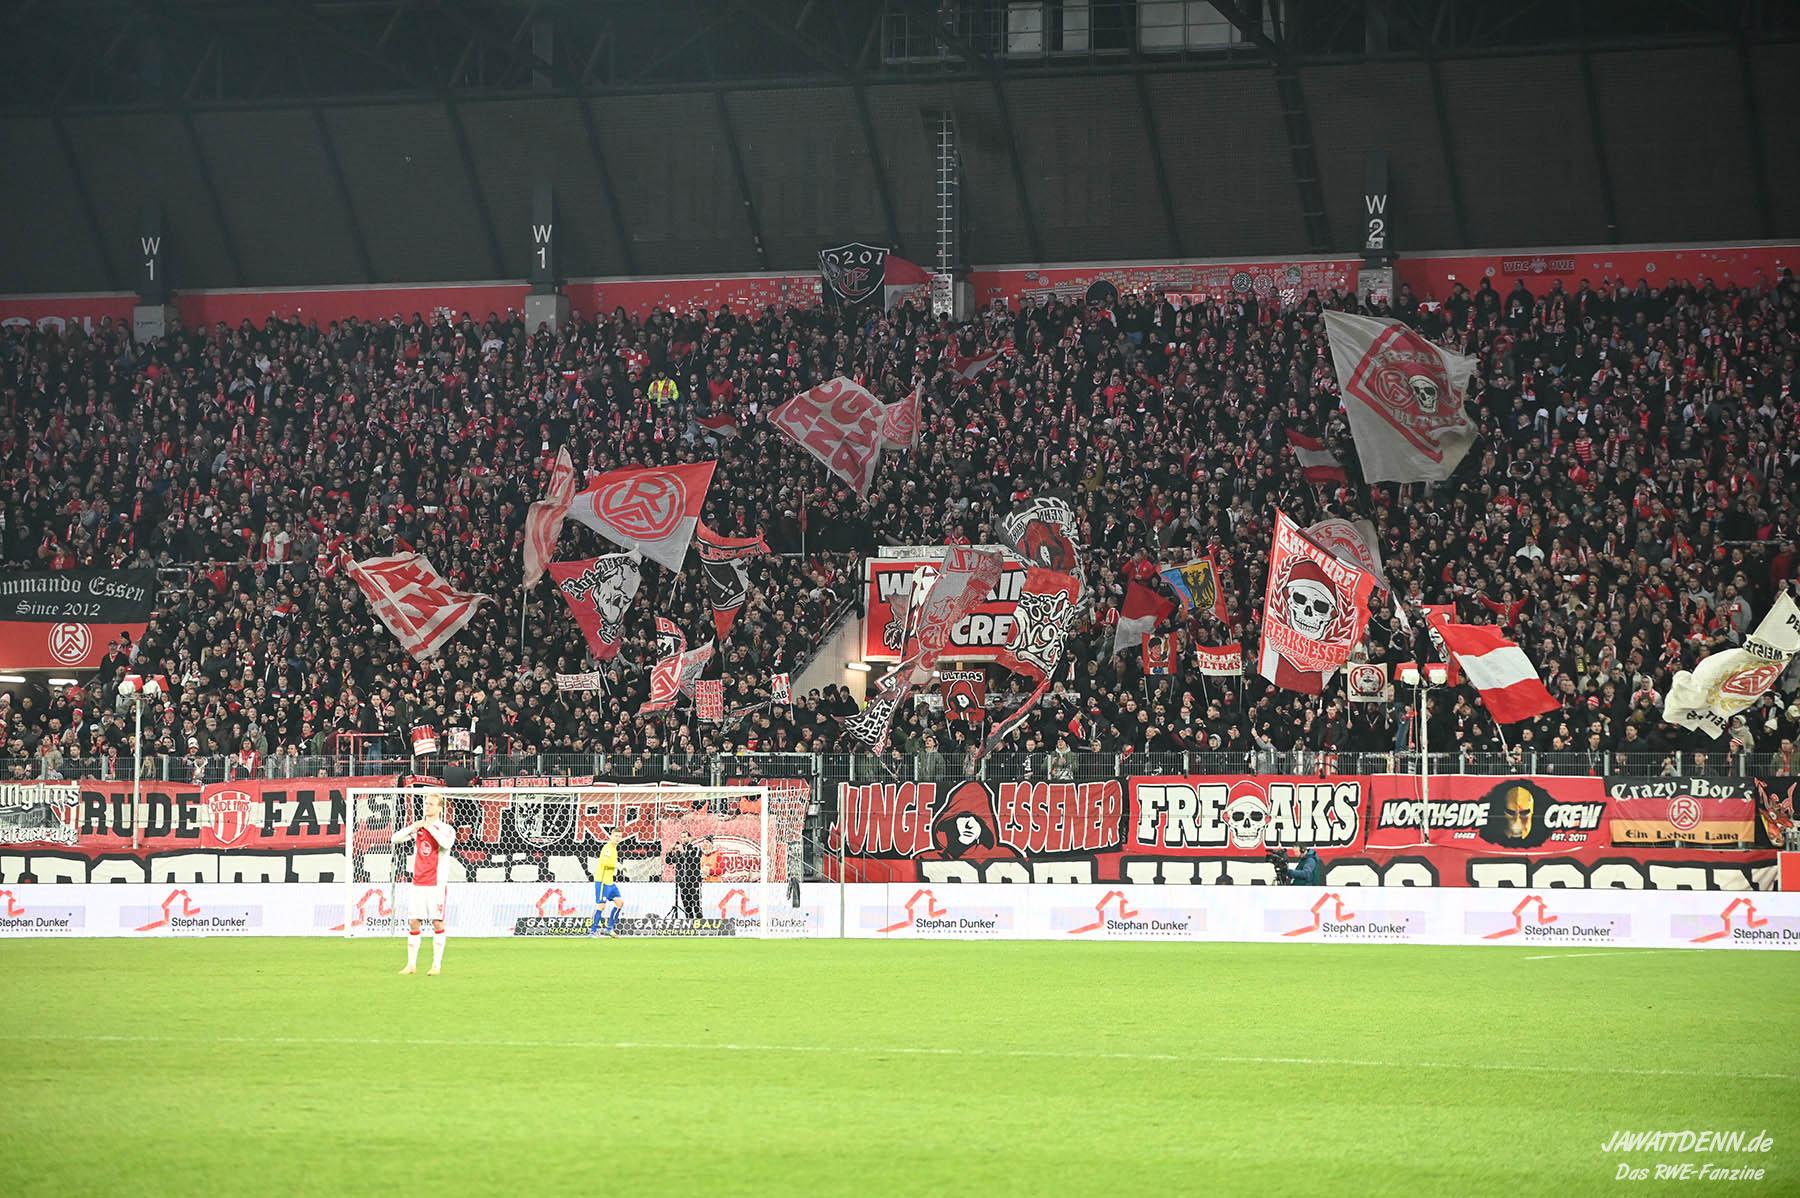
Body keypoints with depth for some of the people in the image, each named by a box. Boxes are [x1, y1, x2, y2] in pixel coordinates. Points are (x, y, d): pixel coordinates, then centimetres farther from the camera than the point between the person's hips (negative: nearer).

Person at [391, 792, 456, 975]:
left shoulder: (446, 828, -2)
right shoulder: (417, 826, 11)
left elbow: (447, 843, -23)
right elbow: (395, 839, 3)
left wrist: (430, 828, -18)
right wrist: (412, 828, -11)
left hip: (436, 883, -4)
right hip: (417, 883, 4)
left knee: (437, 922, -4)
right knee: (413, 922, 2)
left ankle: (437, 965, 0)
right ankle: (411, 964, 6)